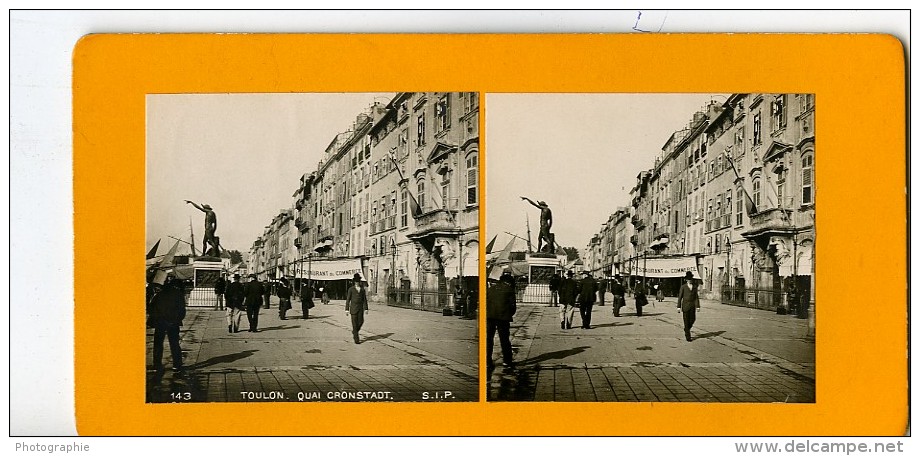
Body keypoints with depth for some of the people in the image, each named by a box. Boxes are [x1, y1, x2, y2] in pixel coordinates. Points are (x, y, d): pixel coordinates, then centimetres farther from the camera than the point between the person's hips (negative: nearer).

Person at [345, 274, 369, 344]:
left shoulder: (363, 289, 9)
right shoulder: (351, 289, 0)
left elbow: (364, 299, 10)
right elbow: (348, 299, -1)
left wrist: (366, 309, 3)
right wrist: (347, 309, -6)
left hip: (360, 308, 3)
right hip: (353, 308, -3)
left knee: (361, 322, -4)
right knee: (355, 324, -4)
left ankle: (354, 331, 27)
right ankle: (356, 339, -1)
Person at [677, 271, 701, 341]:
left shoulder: (695, 286, 9)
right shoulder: (683, 287, 1)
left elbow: (696, 297, 7)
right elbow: (680, 297, 0)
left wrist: (697, 306, -1)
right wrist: (679, 307, -6)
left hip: (692, 306, 3)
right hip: (685, 305, -3)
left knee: (692, 319, 0)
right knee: (686, 320, -3)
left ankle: (686, 329, 29)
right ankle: (688, 336, 2)